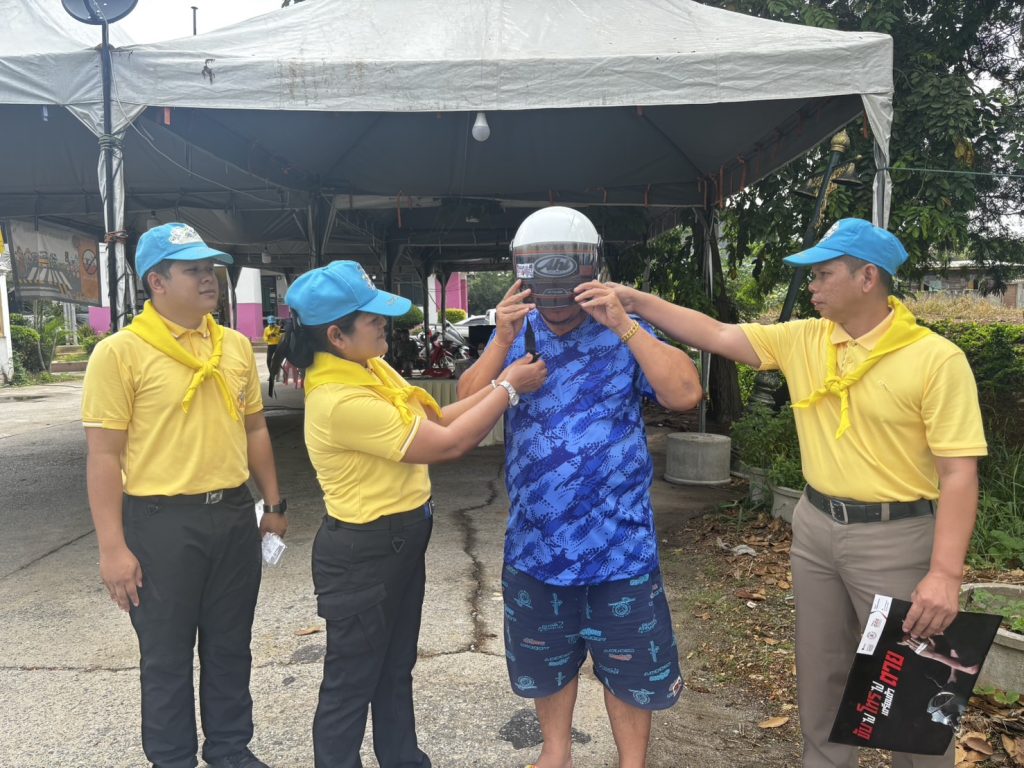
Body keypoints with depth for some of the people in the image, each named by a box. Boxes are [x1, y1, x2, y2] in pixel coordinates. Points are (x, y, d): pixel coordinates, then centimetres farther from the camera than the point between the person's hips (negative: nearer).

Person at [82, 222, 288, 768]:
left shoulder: (236, 346, 7)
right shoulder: (120, 352, -10)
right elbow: (104, 456, -11)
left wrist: (273, 503, 14)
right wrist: (112, 546, -14)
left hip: (234, 515, 5)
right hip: (162, 521, -5)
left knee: (230, 646, 18)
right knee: (167, 656, 11)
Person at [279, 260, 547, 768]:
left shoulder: (371, 368, 1)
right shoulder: (341, 400, -28)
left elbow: (438, 417, 5)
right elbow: (447, 444, -25)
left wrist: (501, 384, -6)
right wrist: (509, 388, -16)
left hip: (401, 542, 9)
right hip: (362, 554, -9)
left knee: (396, 668, 24)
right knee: (353, 681, 10)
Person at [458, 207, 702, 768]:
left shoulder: (624, 334, -6)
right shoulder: (514, 334, 1)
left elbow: (685, 395, -19)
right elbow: (468, 407, -8)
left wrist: (624, 325, -24)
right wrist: (501, 341, -22)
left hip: (619, 544, -2)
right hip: (535, 544, 3)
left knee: (629, 666, 14)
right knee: (545, 662, 21)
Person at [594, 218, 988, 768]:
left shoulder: (937, 359, -15)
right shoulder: (803, 340, 0)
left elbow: (959, 473, -16)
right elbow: (717, 336, 0)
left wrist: (945, 573, -22)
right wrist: (634, 299, -7)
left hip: (895, 537, -5)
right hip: (815, 527, 5)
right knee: (820, 669, 20)